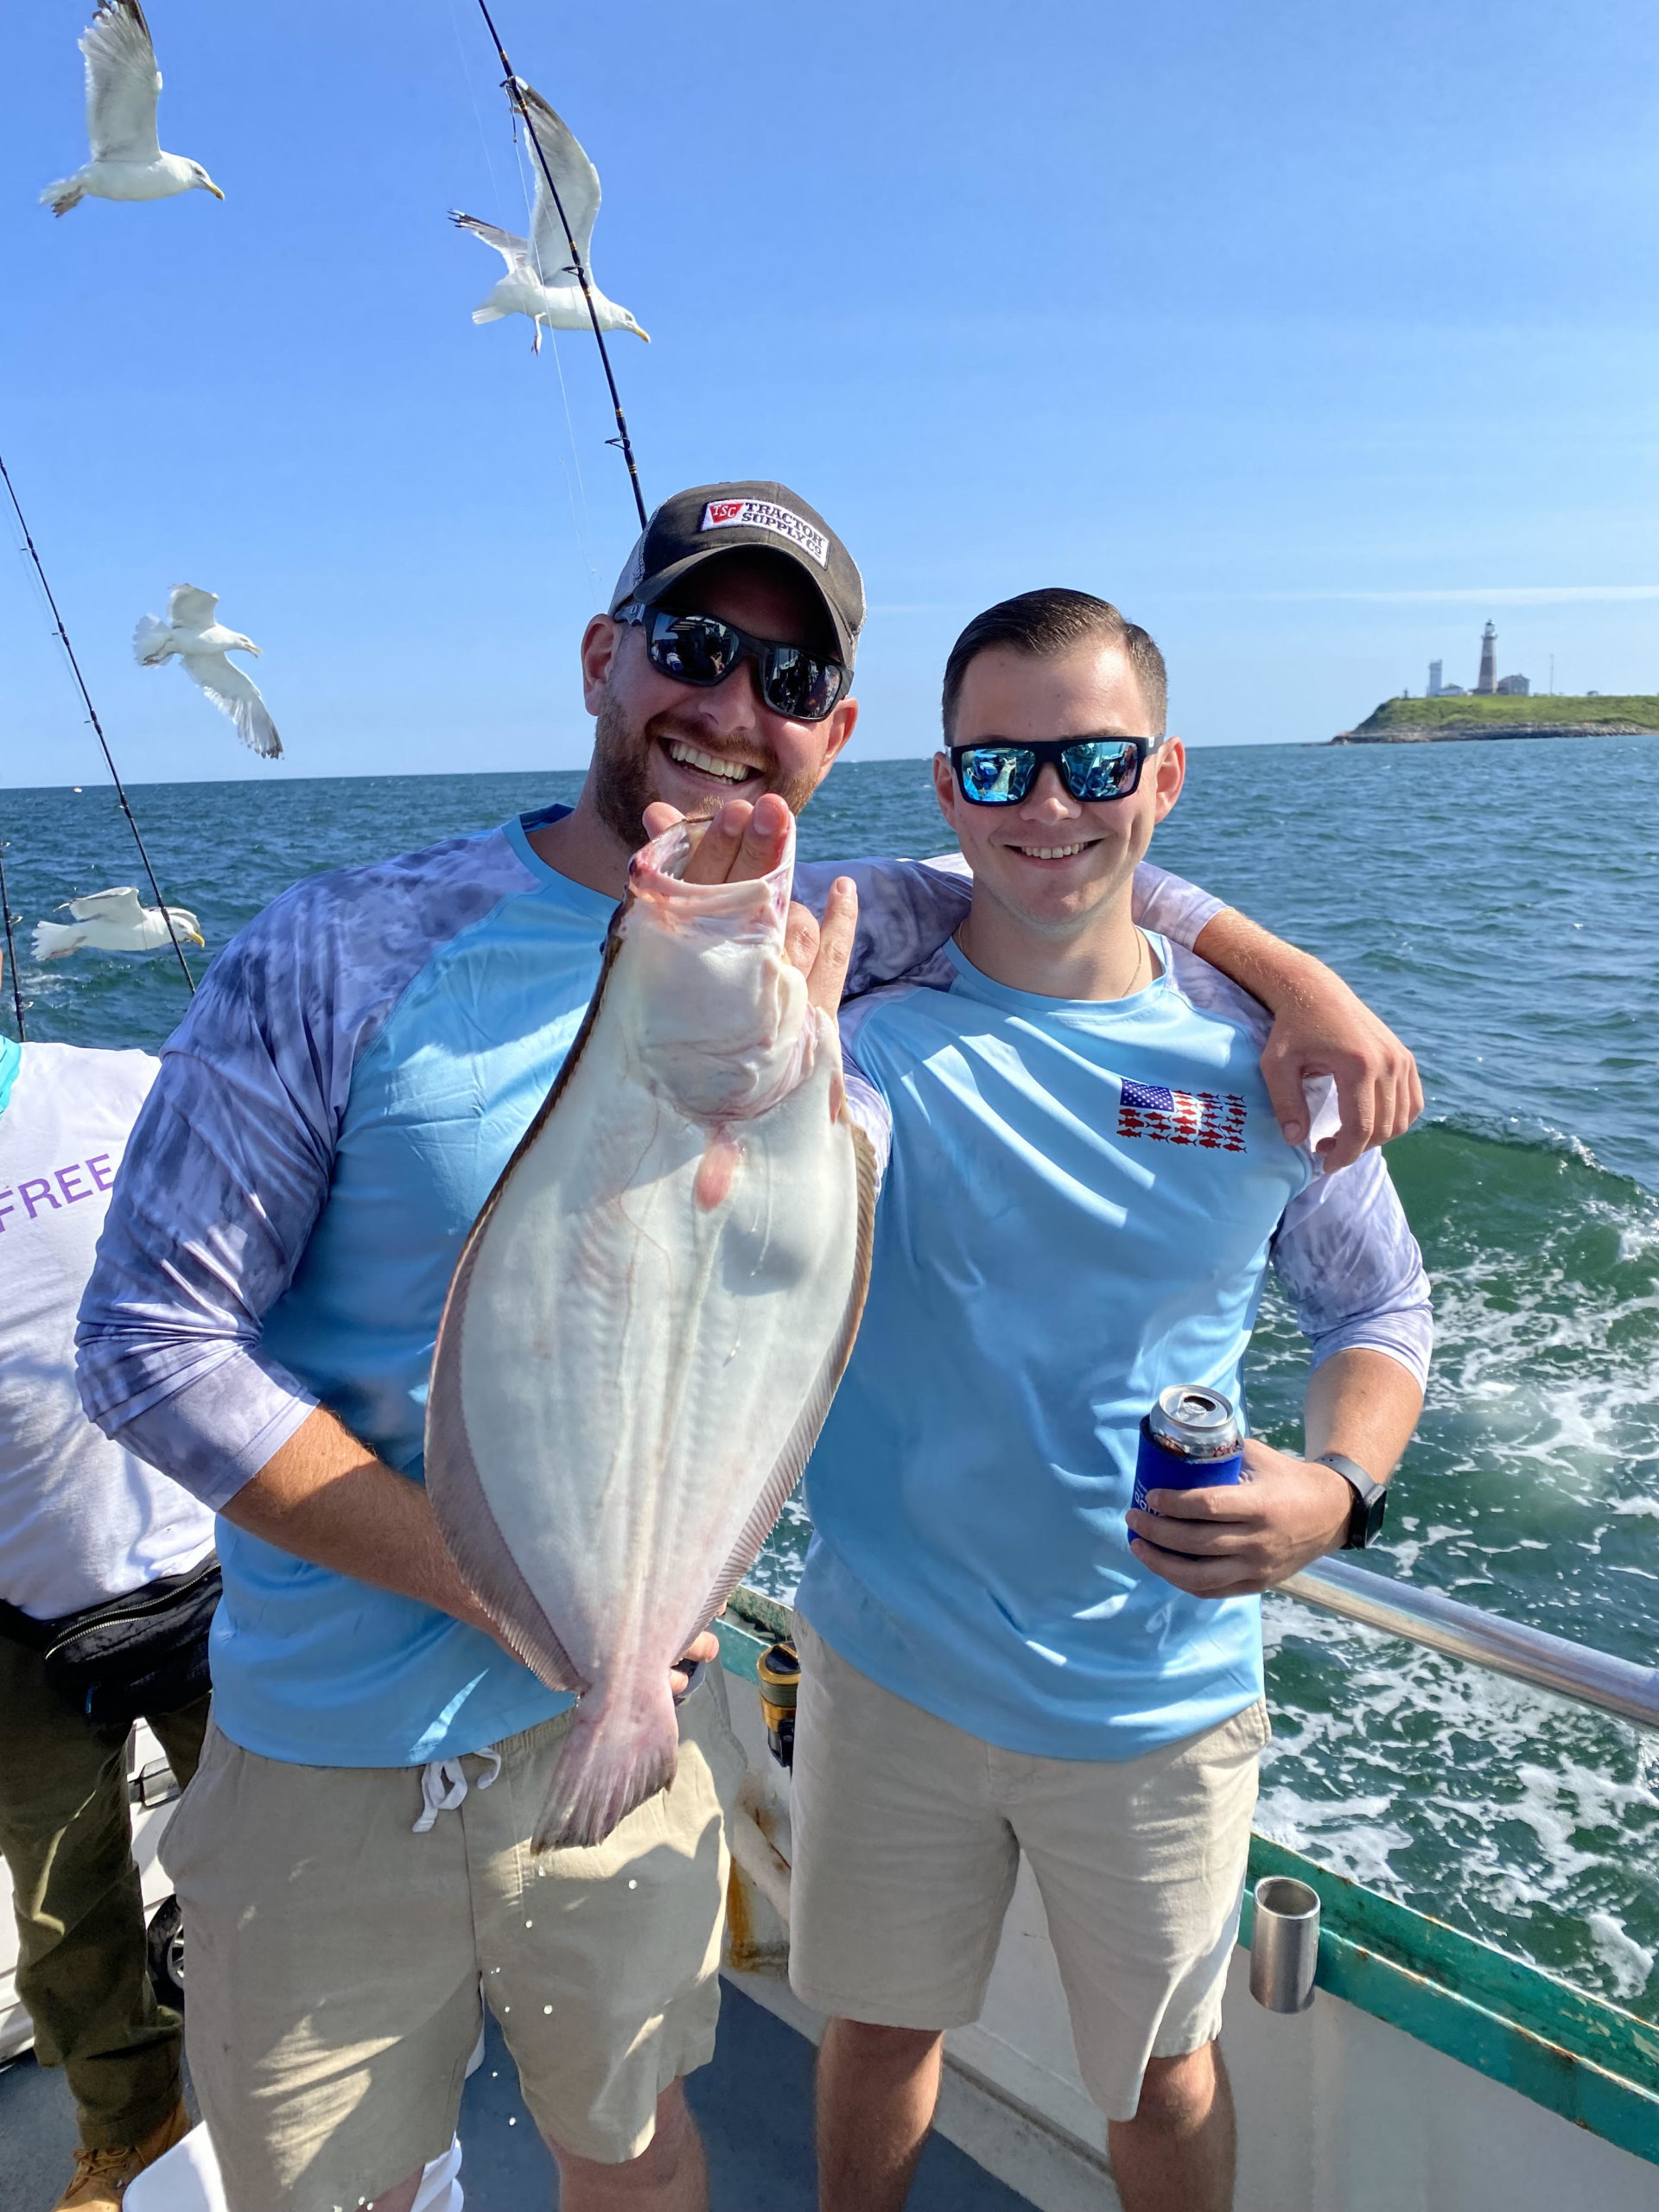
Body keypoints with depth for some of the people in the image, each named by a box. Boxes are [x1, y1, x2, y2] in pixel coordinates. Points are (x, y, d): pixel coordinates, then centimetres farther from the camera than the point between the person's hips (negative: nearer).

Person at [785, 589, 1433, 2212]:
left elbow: (1378, 1310, 2)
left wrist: (1336, 1489, -17)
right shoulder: (877, 1016, -15)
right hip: (891, 1670, 0)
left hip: (1161, 1697, 0)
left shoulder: (1258, 1045, -10)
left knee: (1160, 2075, 23)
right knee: (879, 2031, 25)